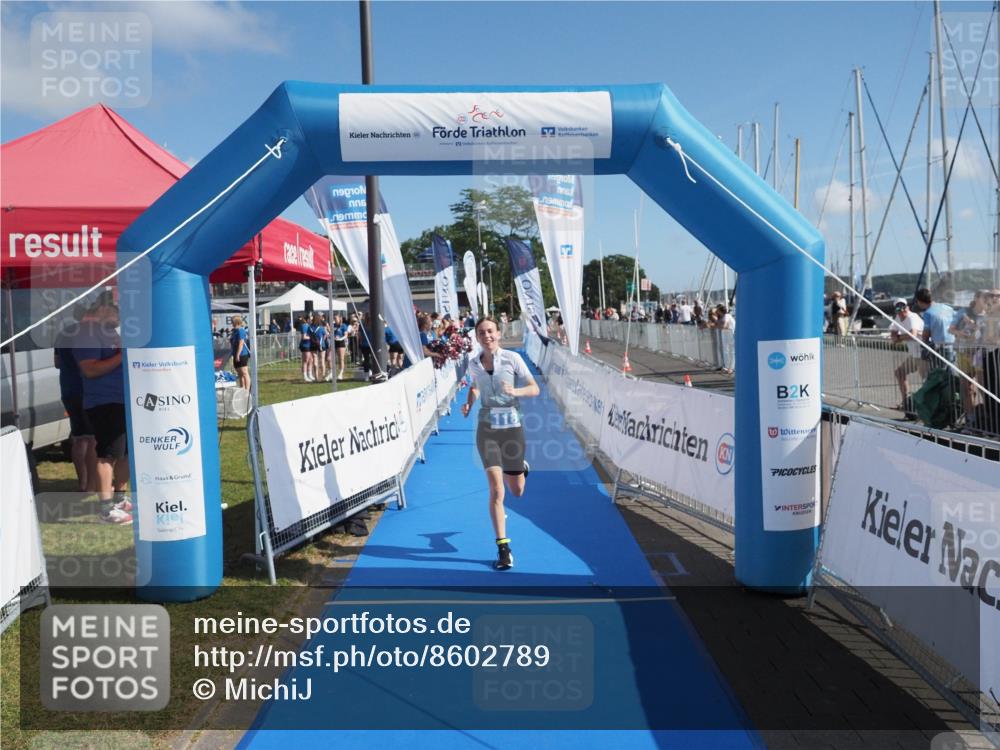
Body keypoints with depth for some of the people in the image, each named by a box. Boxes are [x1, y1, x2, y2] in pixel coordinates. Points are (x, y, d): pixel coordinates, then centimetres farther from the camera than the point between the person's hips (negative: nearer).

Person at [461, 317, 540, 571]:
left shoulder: (512, 358, -6)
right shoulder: (473, 363, 2)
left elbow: (534, 388, -5)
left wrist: (515, 391, -25)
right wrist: (469, 402, 2)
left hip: (512, 427, -1)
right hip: (487, 428, 1)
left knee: (516, 491, 11)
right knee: (496, 489, -10)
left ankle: (520, 466, 49)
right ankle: (503, 548, -1)